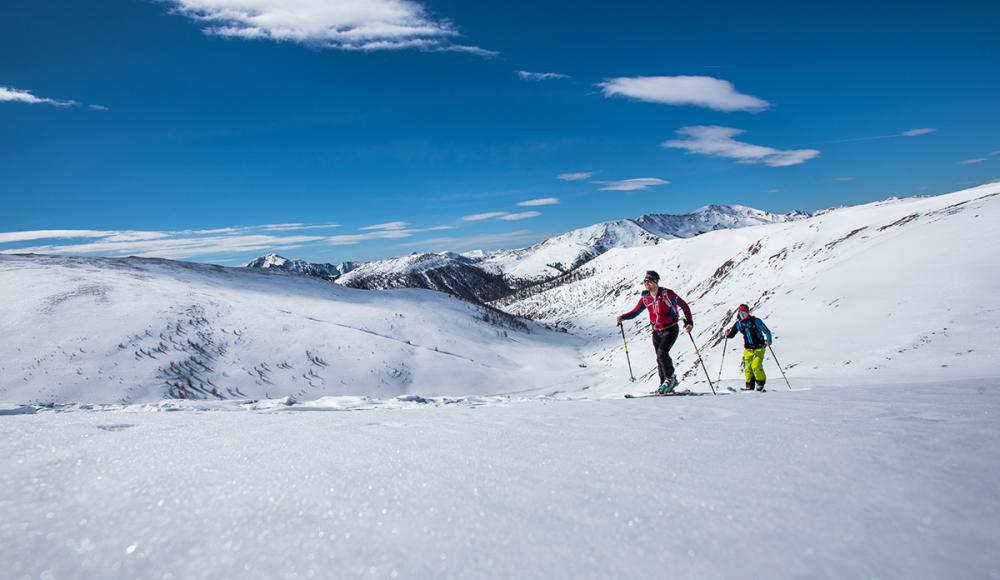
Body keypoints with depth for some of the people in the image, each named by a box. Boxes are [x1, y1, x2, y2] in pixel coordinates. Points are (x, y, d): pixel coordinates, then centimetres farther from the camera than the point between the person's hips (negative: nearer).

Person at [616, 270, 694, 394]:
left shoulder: (667, 294, -16)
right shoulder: (645, 298, -1)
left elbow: (684, 305, -9)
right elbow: (635, 312, 5)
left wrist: (689, 322, -16)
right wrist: (623, 317, -13)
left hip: (670, 329, -5)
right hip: (656, 331, 5)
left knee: (662, 353, -21)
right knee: (660, 358, 8)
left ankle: (670, 378, -2)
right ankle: (665, 384, 21)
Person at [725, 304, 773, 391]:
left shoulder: (756, 321, -11)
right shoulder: (738, 324, 1)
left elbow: (766, 331, -8)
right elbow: (731, 335, 10)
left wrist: (768, 340, -24)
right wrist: (728, 334, -13)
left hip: (759, 348, -4)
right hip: (748, 349, 4)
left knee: (756, 366, -17)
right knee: (748, 368, -1)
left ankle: (761, 382, 3)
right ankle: (749, 386, 12)